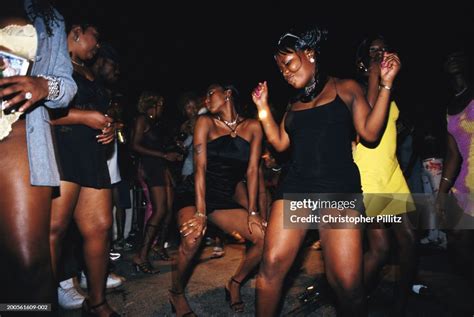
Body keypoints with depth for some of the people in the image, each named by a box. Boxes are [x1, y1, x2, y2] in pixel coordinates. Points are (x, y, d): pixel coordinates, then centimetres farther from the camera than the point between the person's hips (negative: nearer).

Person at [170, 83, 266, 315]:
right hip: (192, 194, -2)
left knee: (264, 237, -13)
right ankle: (176, 293, -2)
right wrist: (200, 211, -22)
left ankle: (235, 284, 14)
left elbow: (252, 170, -3)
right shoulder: (205, 122, -5)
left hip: (223, 199, 3)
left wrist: (252, 212, -10)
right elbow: (200, 167, -14)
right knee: (193, 237, -32)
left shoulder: (252, 127, 0)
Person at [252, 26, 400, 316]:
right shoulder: (294, 102, 21)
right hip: (295, 186, 4)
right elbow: (280, 143, 18)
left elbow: (370, 133, -1)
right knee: (272, 263, -5)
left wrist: (386, 84, -7)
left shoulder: (345, 88, 8)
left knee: (348, 283, -7)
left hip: (340, 188, -3)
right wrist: (263, 107, 16)